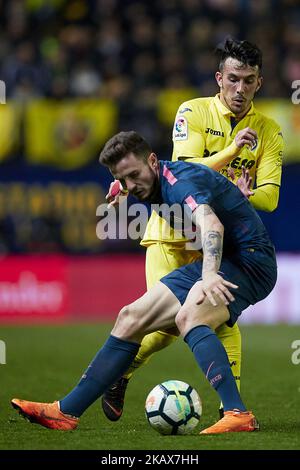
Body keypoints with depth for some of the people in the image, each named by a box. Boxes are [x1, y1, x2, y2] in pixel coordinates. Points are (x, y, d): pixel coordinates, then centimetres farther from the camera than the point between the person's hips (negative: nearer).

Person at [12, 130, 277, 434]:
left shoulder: (180, 180, -22)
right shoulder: (158, 189, 6)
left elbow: (210, 223, -43)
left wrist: (209, 275, -59)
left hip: (249, 259, -10)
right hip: (216, 261, 10)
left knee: (188, 316, -36)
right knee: (132, 317, 5)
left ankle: (237, 415, -44)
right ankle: (66, 412, 10)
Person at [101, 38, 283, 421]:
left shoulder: (268, 131, 2)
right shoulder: (194, 112, -5)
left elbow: (269, 197, -6)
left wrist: (245, 196, -27)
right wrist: (231, 151, -28)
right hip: (172, 232, -2)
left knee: (223, 319, -18)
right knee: (167, 324, -11)